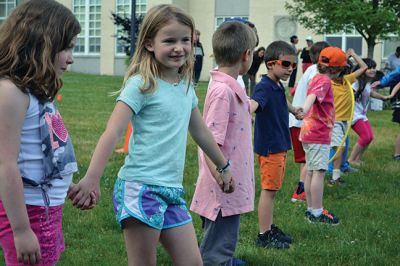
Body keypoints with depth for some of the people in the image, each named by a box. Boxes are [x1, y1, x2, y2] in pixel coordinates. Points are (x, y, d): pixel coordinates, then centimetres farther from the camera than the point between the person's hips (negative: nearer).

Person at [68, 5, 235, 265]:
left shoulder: (186, 86, 12)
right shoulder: (141, 84, -9)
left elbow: (201, 131, 26)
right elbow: (112, 133, -16)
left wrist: (223, 167, 36)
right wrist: (92, 179, -25)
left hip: (173, 189, 7)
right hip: (141, 187, -7)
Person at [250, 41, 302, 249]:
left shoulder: (278, 86, 9)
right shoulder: (264, 87, -20)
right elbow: (254, 102, -43)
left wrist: (294, 109, 52)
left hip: (280, 145, 9)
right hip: (269, 147, -9)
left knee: (272, 189, 17)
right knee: (269, 190, -4)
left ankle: (270, 228, 28)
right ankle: (264, 236, 3)